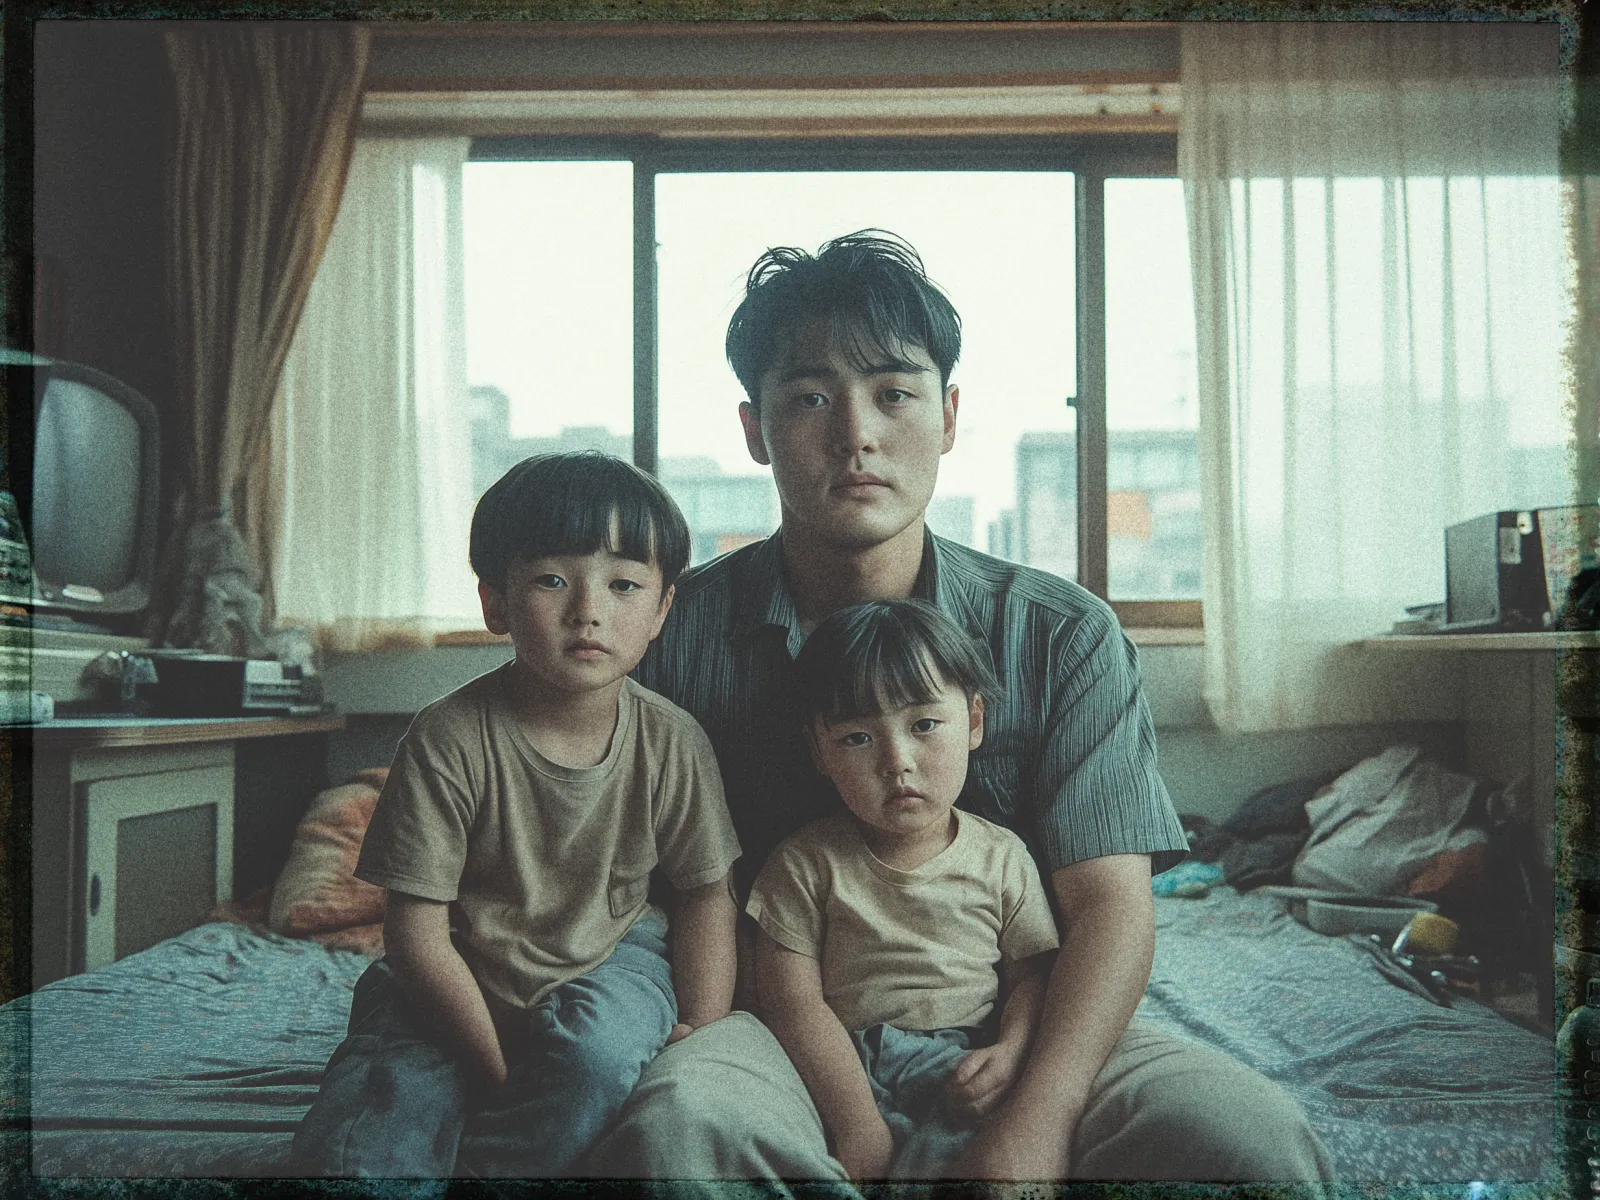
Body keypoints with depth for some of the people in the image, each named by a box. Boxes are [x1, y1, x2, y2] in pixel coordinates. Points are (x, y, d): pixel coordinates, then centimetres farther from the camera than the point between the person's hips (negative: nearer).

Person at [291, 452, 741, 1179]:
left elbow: (706, 893, 2)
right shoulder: (450, 739, -19)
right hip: (457, 987, -1)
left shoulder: (672, 743, -11)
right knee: (353, 1149, -22)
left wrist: (703, 1030, -11)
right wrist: (502, 1069, -18)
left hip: (607, 960, 2)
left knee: (597, 1051, -32)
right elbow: (416, 928, -16)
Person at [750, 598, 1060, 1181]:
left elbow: (1032, 972, 10)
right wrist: (858, 1125, -15)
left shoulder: (1002, 857, 6)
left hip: (964, 1065, -1)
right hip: (845, 1069, 2)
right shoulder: (806, 864, 0)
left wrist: (1009, 1054, -12)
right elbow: (793, 998, -5)